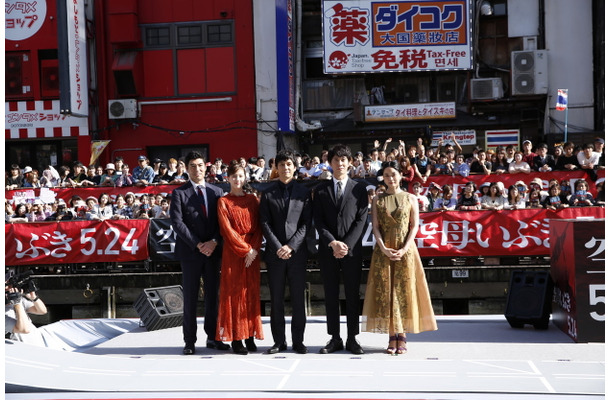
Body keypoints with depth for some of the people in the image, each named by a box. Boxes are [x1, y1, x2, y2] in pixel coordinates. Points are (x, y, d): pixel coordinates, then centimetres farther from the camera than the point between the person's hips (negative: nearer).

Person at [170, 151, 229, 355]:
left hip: (213, 250, 3)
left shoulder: (216, 192, 11)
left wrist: (214, 241, -10)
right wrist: (198, 244, -13)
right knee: (190, 298, 2)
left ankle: (212, 337, 16)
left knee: (212, 295, 8)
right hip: (190, 252, -3)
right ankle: (190, 341, 8)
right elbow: (177, 223, -8)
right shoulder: (179, 193, 0)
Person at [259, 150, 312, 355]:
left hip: (297, 252, -1)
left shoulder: (304, 192, 6)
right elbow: (265, 224, 1)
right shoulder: (268, 194, 7)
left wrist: (291, 246, -10)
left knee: (298, 298, 3)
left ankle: (298, 340, 10)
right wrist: (277, 247, -10)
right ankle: (279, 341, 12)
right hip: (275, 252, 1)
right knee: (276, 299, 4)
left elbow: (306, 223, 0)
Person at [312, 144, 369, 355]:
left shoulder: (359, 188, 6)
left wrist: (346, 244, -11)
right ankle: (335, 338, 11)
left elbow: (361, 220, -1)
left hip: (352, 249, -1)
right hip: (327, 250, 1)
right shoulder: (320, 190, 9)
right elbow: (318, 221, 2)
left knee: (352, 295, 3)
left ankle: (352, 339, 10)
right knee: (331, 295, 4)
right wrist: (332, 242, -11)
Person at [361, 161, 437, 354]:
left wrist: (404, 248, -13)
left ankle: (402, 338, 2)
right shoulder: (378, 200, 9)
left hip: (406, 250, -1)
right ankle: (392, 338, 2)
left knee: (404, 290, -3)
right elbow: (375, 227, 2)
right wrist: (384, 249, -12)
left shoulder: (410, 198, 6)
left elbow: (415, 226, 0)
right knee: (385, 291, -3)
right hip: (384, 250, 1)